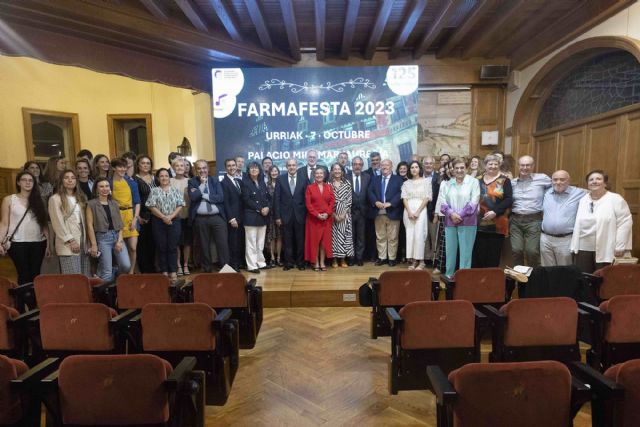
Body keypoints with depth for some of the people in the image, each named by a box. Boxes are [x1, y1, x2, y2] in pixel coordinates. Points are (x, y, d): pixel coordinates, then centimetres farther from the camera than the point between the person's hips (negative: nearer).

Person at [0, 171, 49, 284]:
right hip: (17, 243, -2)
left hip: (38, 243, 2)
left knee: (35, 274, 4)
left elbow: (44, 223, 9)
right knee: (24, 274, 0)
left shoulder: (38, 200, 11)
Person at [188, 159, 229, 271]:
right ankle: (207, 269, 20)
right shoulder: (192, 182, 6)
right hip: (200, 219, 0)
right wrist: (202, 184, -8)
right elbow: (192, 197, -11)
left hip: (217, 217, 0)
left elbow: (220, 198, -5)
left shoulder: (215, 181, 8)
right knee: (204, 246, 8)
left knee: (223, 244, -2)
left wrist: (203, 195, -7)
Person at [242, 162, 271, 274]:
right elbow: (246, 199, -11)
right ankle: (252, 266, 3)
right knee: (251, 242, -2)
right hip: (251, 216, -5)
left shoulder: (262, 182, 14)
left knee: (260, 242, 11)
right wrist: (260, 209, -15)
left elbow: (268, 197, 12)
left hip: (263, 216, 5)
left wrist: (268, 208, -8)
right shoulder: (245, 182, -3)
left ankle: (260, 262, 20)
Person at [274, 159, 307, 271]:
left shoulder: (303, 179, 4)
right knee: (287, 240, 6)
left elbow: (306, 198, 3)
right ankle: (288, 262, 17)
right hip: (285, 215, 0)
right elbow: (276, 198, 1)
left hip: (300, 215, 0)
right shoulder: (280, 179, 4)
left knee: (300, 240, 6)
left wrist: (306, 214, -3)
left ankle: (300, 262, 18)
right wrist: (277, 216, -4)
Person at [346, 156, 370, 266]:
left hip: (362, 211, 2)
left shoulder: (367, 177, 5)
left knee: (361, 236, 8)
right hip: (350, 211, -2)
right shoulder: (346, 177, -3)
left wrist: (366, 208, -4)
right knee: (350, 236, 7)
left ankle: (359, 257, 18)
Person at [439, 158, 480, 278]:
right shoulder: (447, 184, 11)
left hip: (467, 222, -3)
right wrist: (451, 214, -12)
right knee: (450, 249, 8)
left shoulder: (474, 182, 2)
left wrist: (460, 215, -13)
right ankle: (449, 274, 19)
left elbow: (474, 202, -7)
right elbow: (443, 202, 4)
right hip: (450, 222, 3)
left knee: (465, 250, -1)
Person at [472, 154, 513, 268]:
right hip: (480, 224, 3)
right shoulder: (478, 180, 10)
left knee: (493, 254, 2)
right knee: (478, 252, 6)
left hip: (497, 224, -3)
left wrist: (495, 212, -17)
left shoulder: (504, 180, 1)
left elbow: (508, 200, -7)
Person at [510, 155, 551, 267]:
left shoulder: (541, 178, 0)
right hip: (515, 220, 3)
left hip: (534, 220, -2)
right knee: (516, 250, 2)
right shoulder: (512, 182, 10)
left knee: (532, 251, -3)